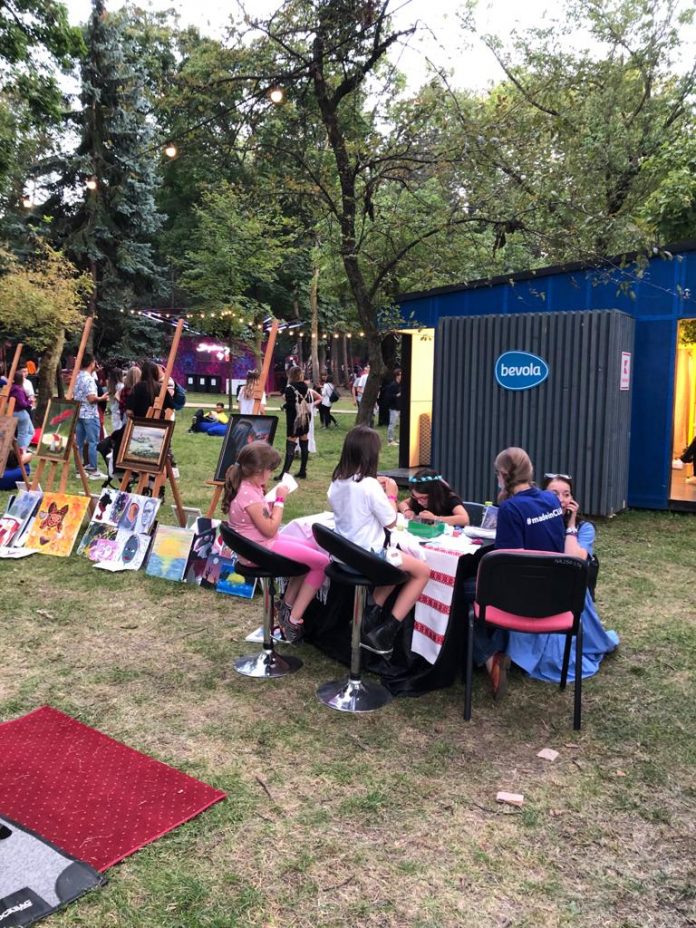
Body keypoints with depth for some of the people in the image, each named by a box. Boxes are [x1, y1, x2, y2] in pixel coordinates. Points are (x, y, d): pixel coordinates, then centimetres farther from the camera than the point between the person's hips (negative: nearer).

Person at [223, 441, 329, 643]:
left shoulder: (244, 486, 4)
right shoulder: (249, 496, -26)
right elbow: (270, 529, -21)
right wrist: (280, 500, -14)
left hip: (261, 545, 11)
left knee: (312, 548, 22)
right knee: (322, 562, -9)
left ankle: (287, 606, 24)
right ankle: (294, 619, -1)